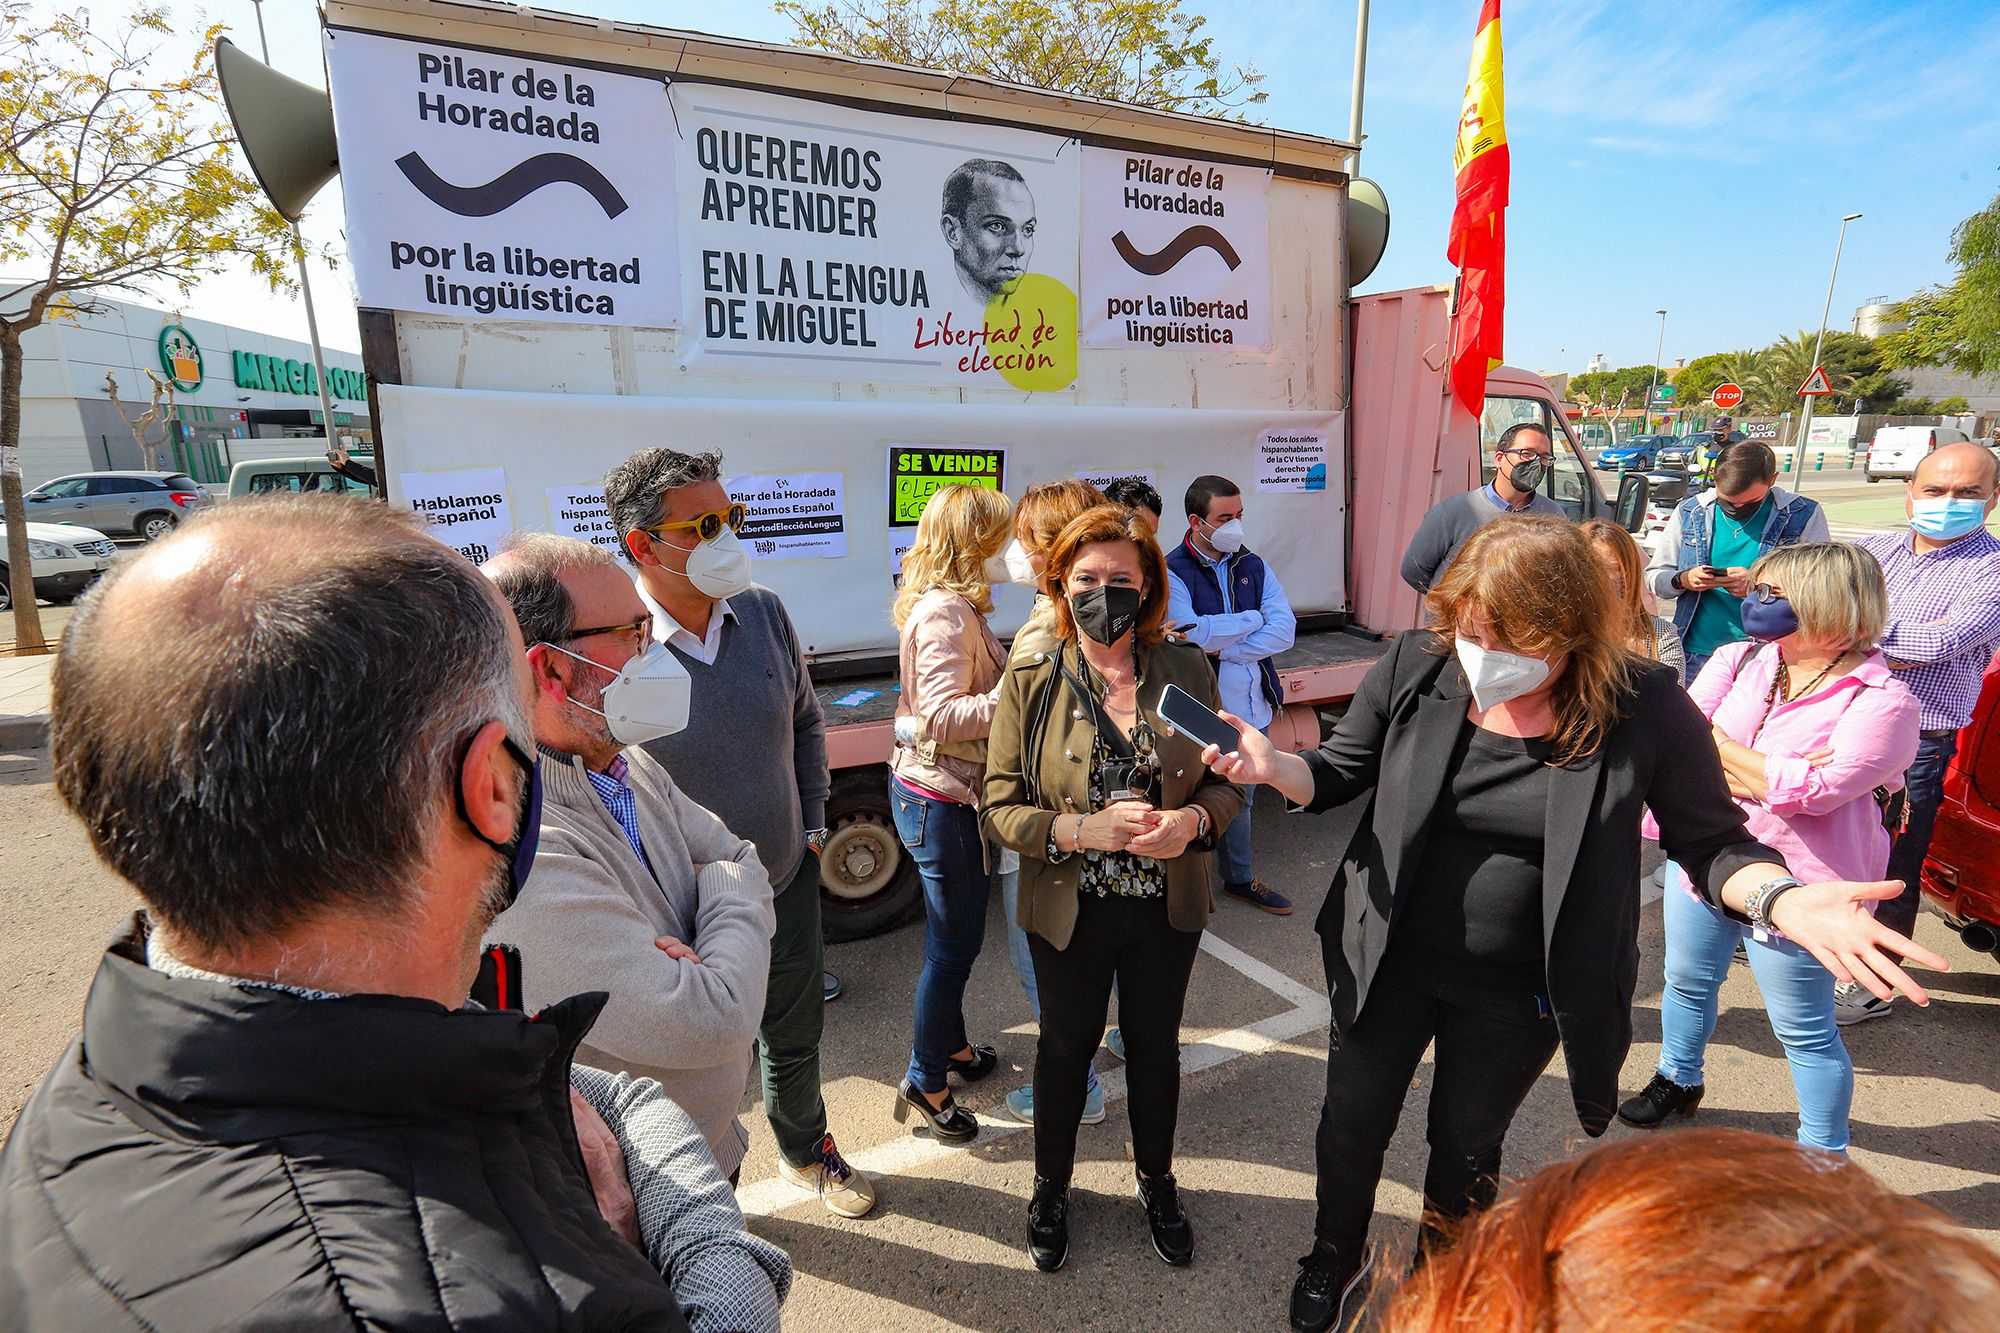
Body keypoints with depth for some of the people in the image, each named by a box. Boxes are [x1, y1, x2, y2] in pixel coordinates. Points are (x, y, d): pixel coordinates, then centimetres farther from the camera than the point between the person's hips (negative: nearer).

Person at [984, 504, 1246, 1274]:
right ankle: (1052, 1188, 46)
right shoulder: (1029, 683, -11)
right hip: (1069, 912, -1)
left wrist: (1195, 820, -21)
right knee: (1067, 1044, 19)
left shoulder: (1186, 672, -6)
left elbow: (1227, 779, 1)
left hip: (1168, 909, 2)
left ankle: (1156, 1182, 49)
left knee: (1155, 1043, 21)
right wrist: (1084, 830, -26)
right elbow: (999, 809, -11)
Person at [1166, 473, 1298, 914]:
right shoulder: (1172, 572, -10)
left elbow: (1285, 630, -5)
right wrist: (1254, 618, -10)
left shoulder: (1253, 566, 6)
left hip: (1250, 708, 5)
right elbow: (1193, 634, -25)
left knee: (1239, 798, 21)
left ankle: (1239, 878, 39)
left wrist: (1223, 648, -16)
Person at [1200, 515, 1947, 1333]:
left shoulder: (1646, 708, -18)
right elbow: (1339, 774, -3)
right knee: (1353, 1124, 19)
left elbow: (1712, 841, -6)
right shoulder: (1415, 669, -14)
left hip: (1516, 992, -1)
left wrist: (1781, 898, -28)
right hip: (1388, 960, 1)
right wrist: (1272, 765, -24)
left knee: (1466, 1147, 23)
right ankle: (1336, 1257, 52)